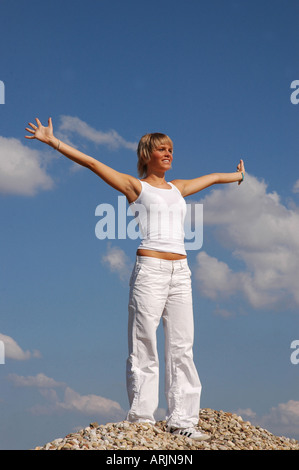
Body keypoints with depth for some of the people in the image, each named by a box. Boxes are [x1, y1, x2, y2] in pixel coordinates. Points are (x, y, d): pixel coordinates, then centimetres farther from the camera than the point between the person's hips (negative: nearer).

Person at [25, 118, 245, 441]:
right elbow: (92, 163, 2)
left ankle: (181, 418, 8)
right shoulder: (135, 186, 7)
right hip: (150, 269, -5)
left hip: (180, 272, 5)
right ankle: (141, 418, 0)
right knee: (144, 345, -5)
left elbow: (211, 177, 39)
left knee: (182, 346, 3)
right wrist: (52, 141, -2)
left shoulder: (178, 188, 21)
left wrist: (237, 176, 55)